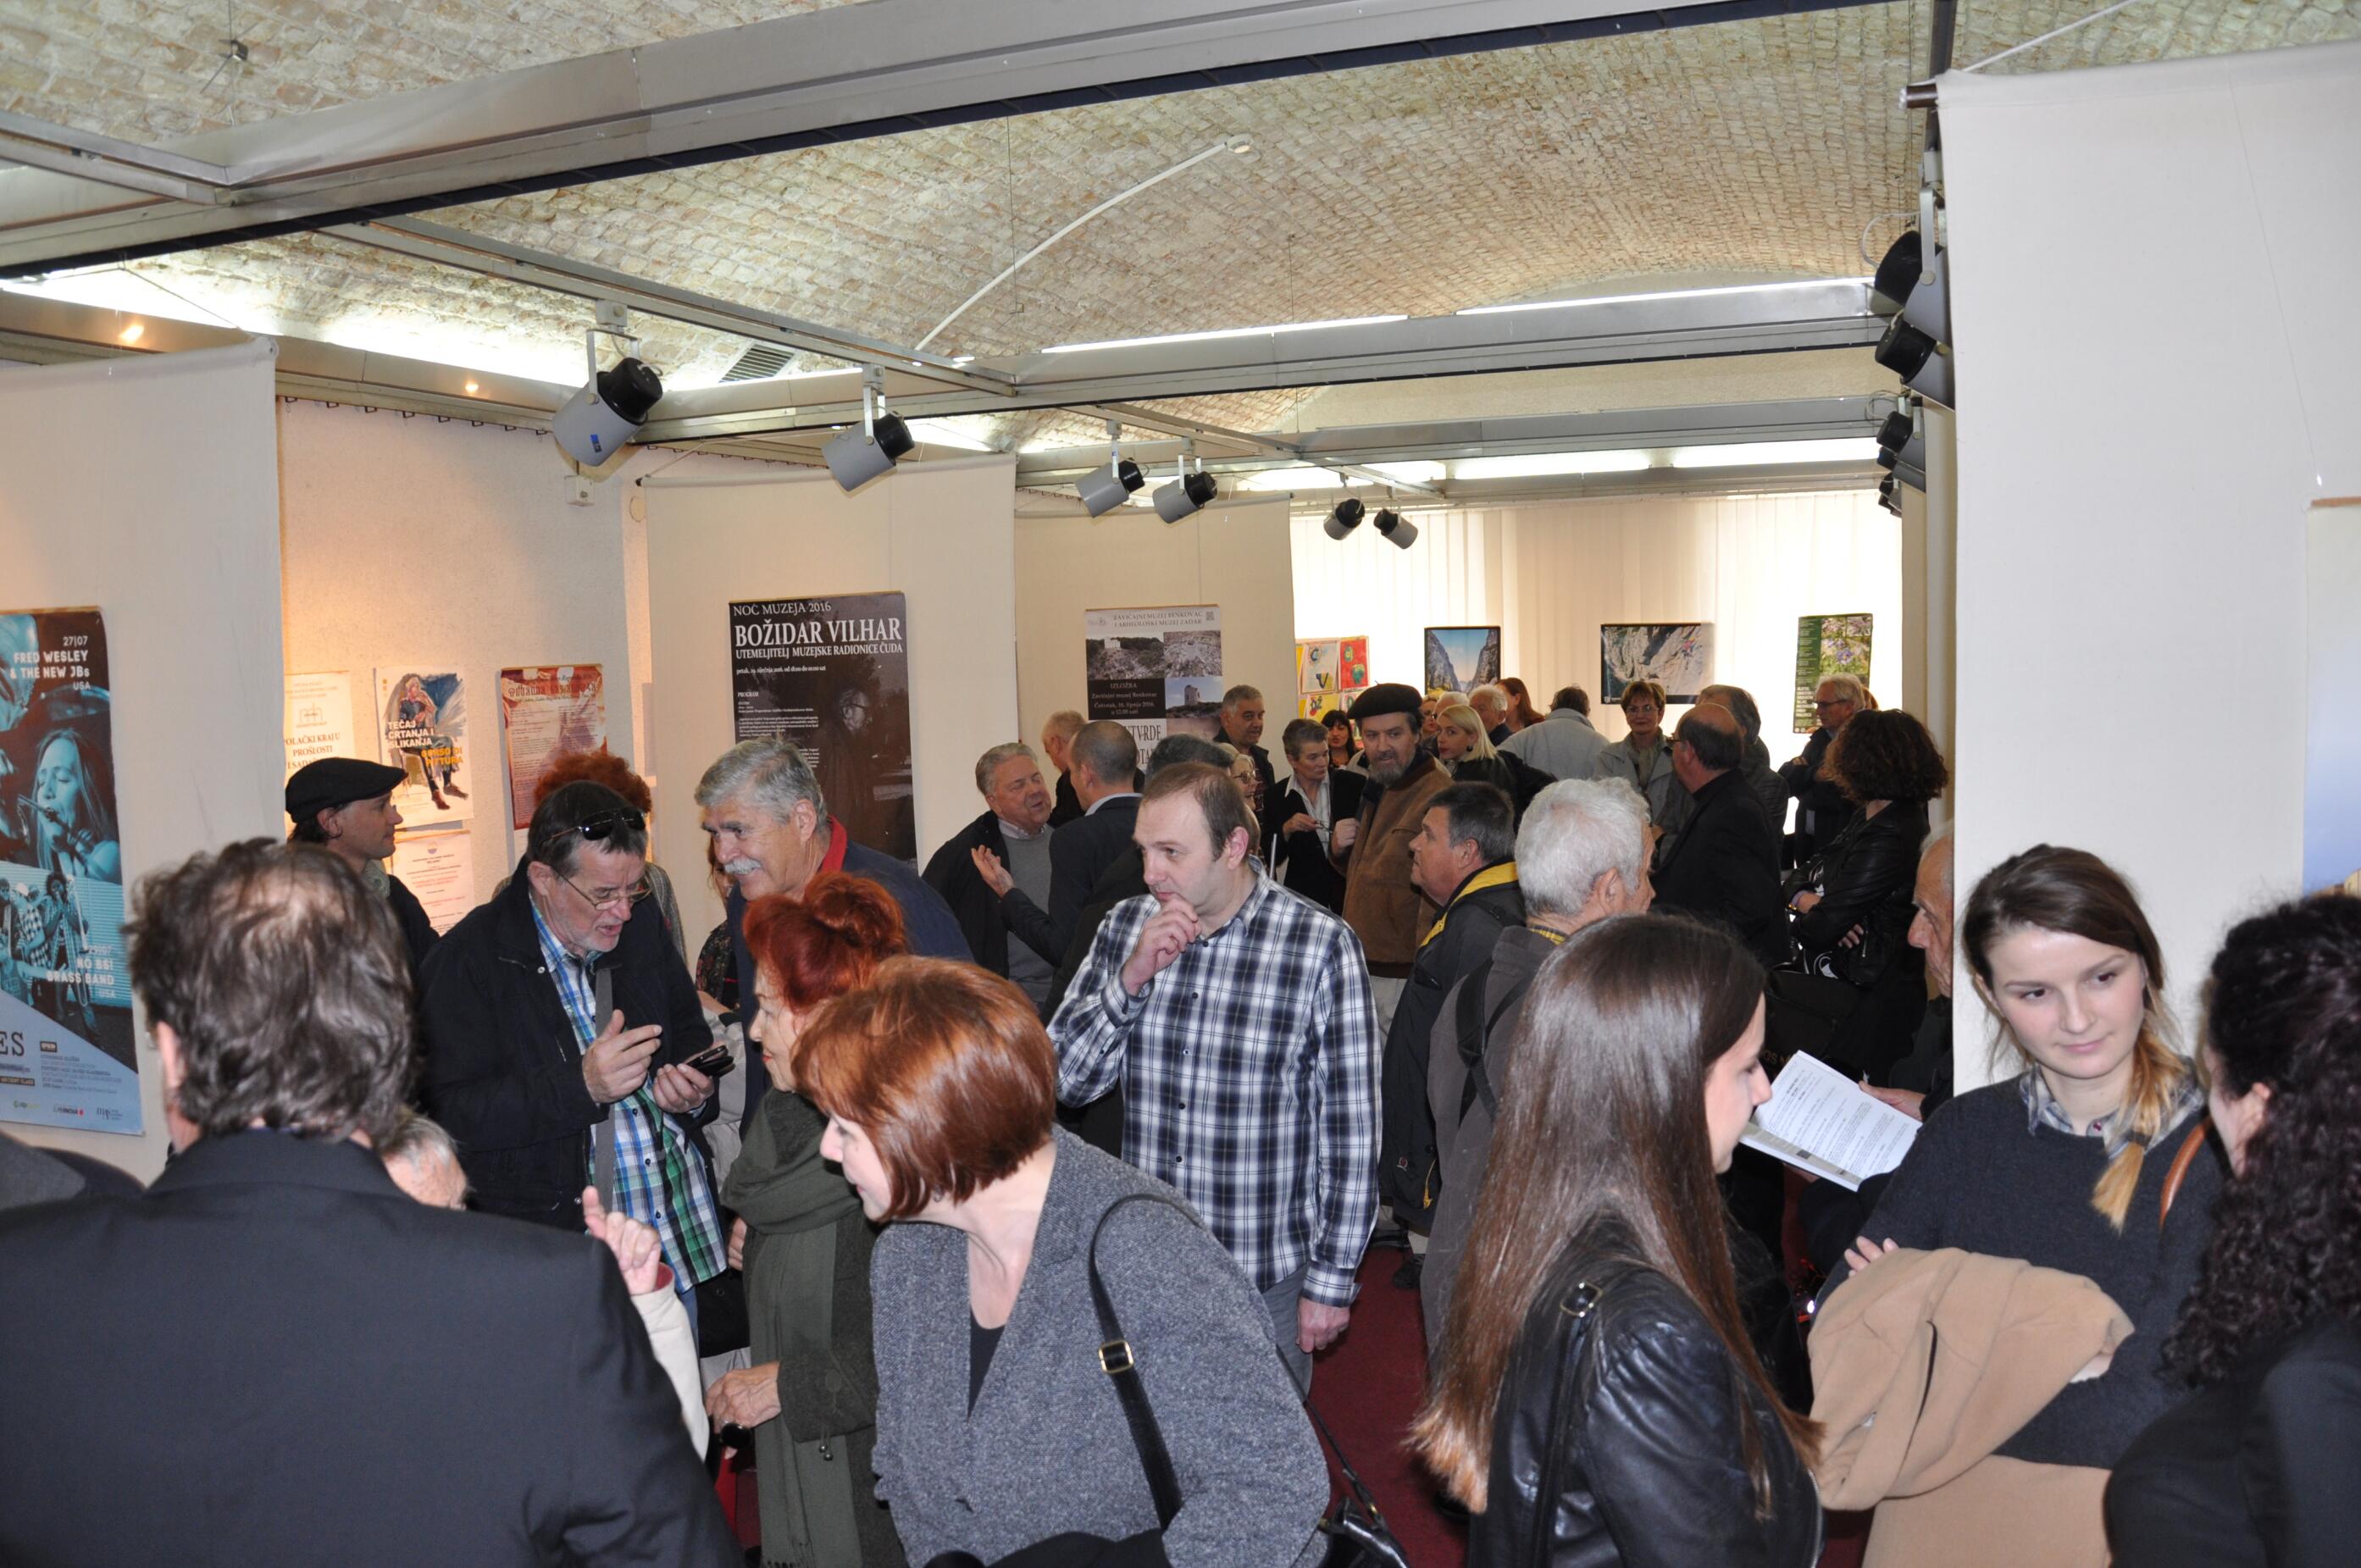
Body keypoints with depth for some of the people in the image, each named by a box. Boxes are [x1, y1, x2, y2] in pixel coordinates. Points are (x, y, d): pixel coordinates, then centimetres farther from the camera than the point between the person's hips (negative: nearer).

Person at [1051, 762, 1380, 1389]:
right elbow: (1064, 1081, -3)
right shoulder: (1125, 927, -1)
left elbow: (1350, 1131, -10)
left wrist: (1331, 1280, -7)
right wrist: (1130, 980, -17)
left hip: (1266, 1277, -4)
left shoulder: (1321, 946, -15)